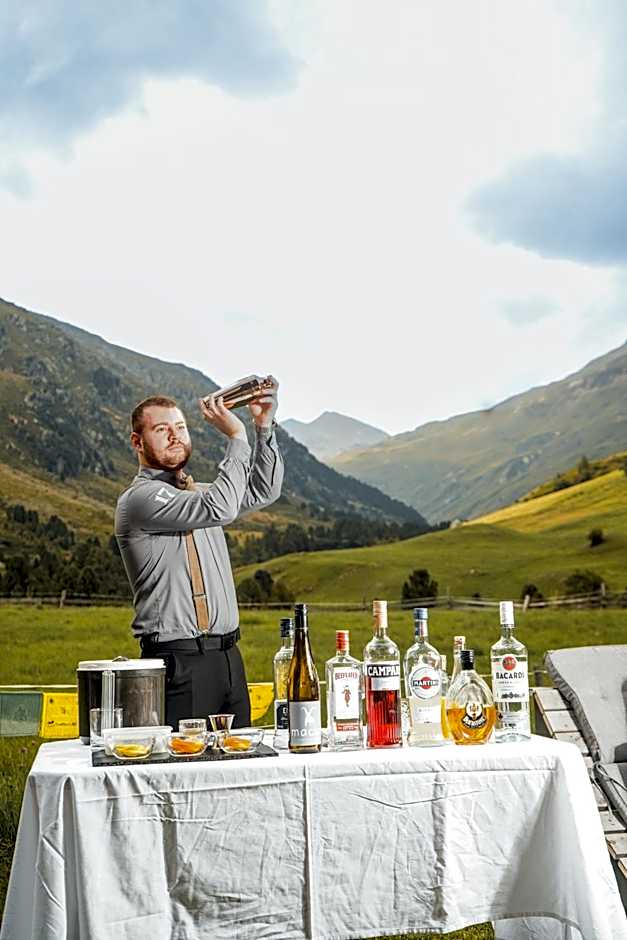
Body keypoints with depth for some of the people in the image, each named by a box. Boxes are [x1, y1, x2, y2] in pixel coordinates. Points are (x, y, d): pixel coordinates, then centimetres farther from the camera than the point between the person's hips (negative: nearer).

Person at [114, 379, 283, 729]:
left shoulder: (198, 492, 18)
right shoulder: (139, 498, -10)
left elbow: (263, 491, 15)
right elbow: (221, 509, -20)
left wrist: (264, 426, 4)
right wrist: (237, 437, -14)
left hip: (228, 657, 8)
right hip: (178, 662, -8)